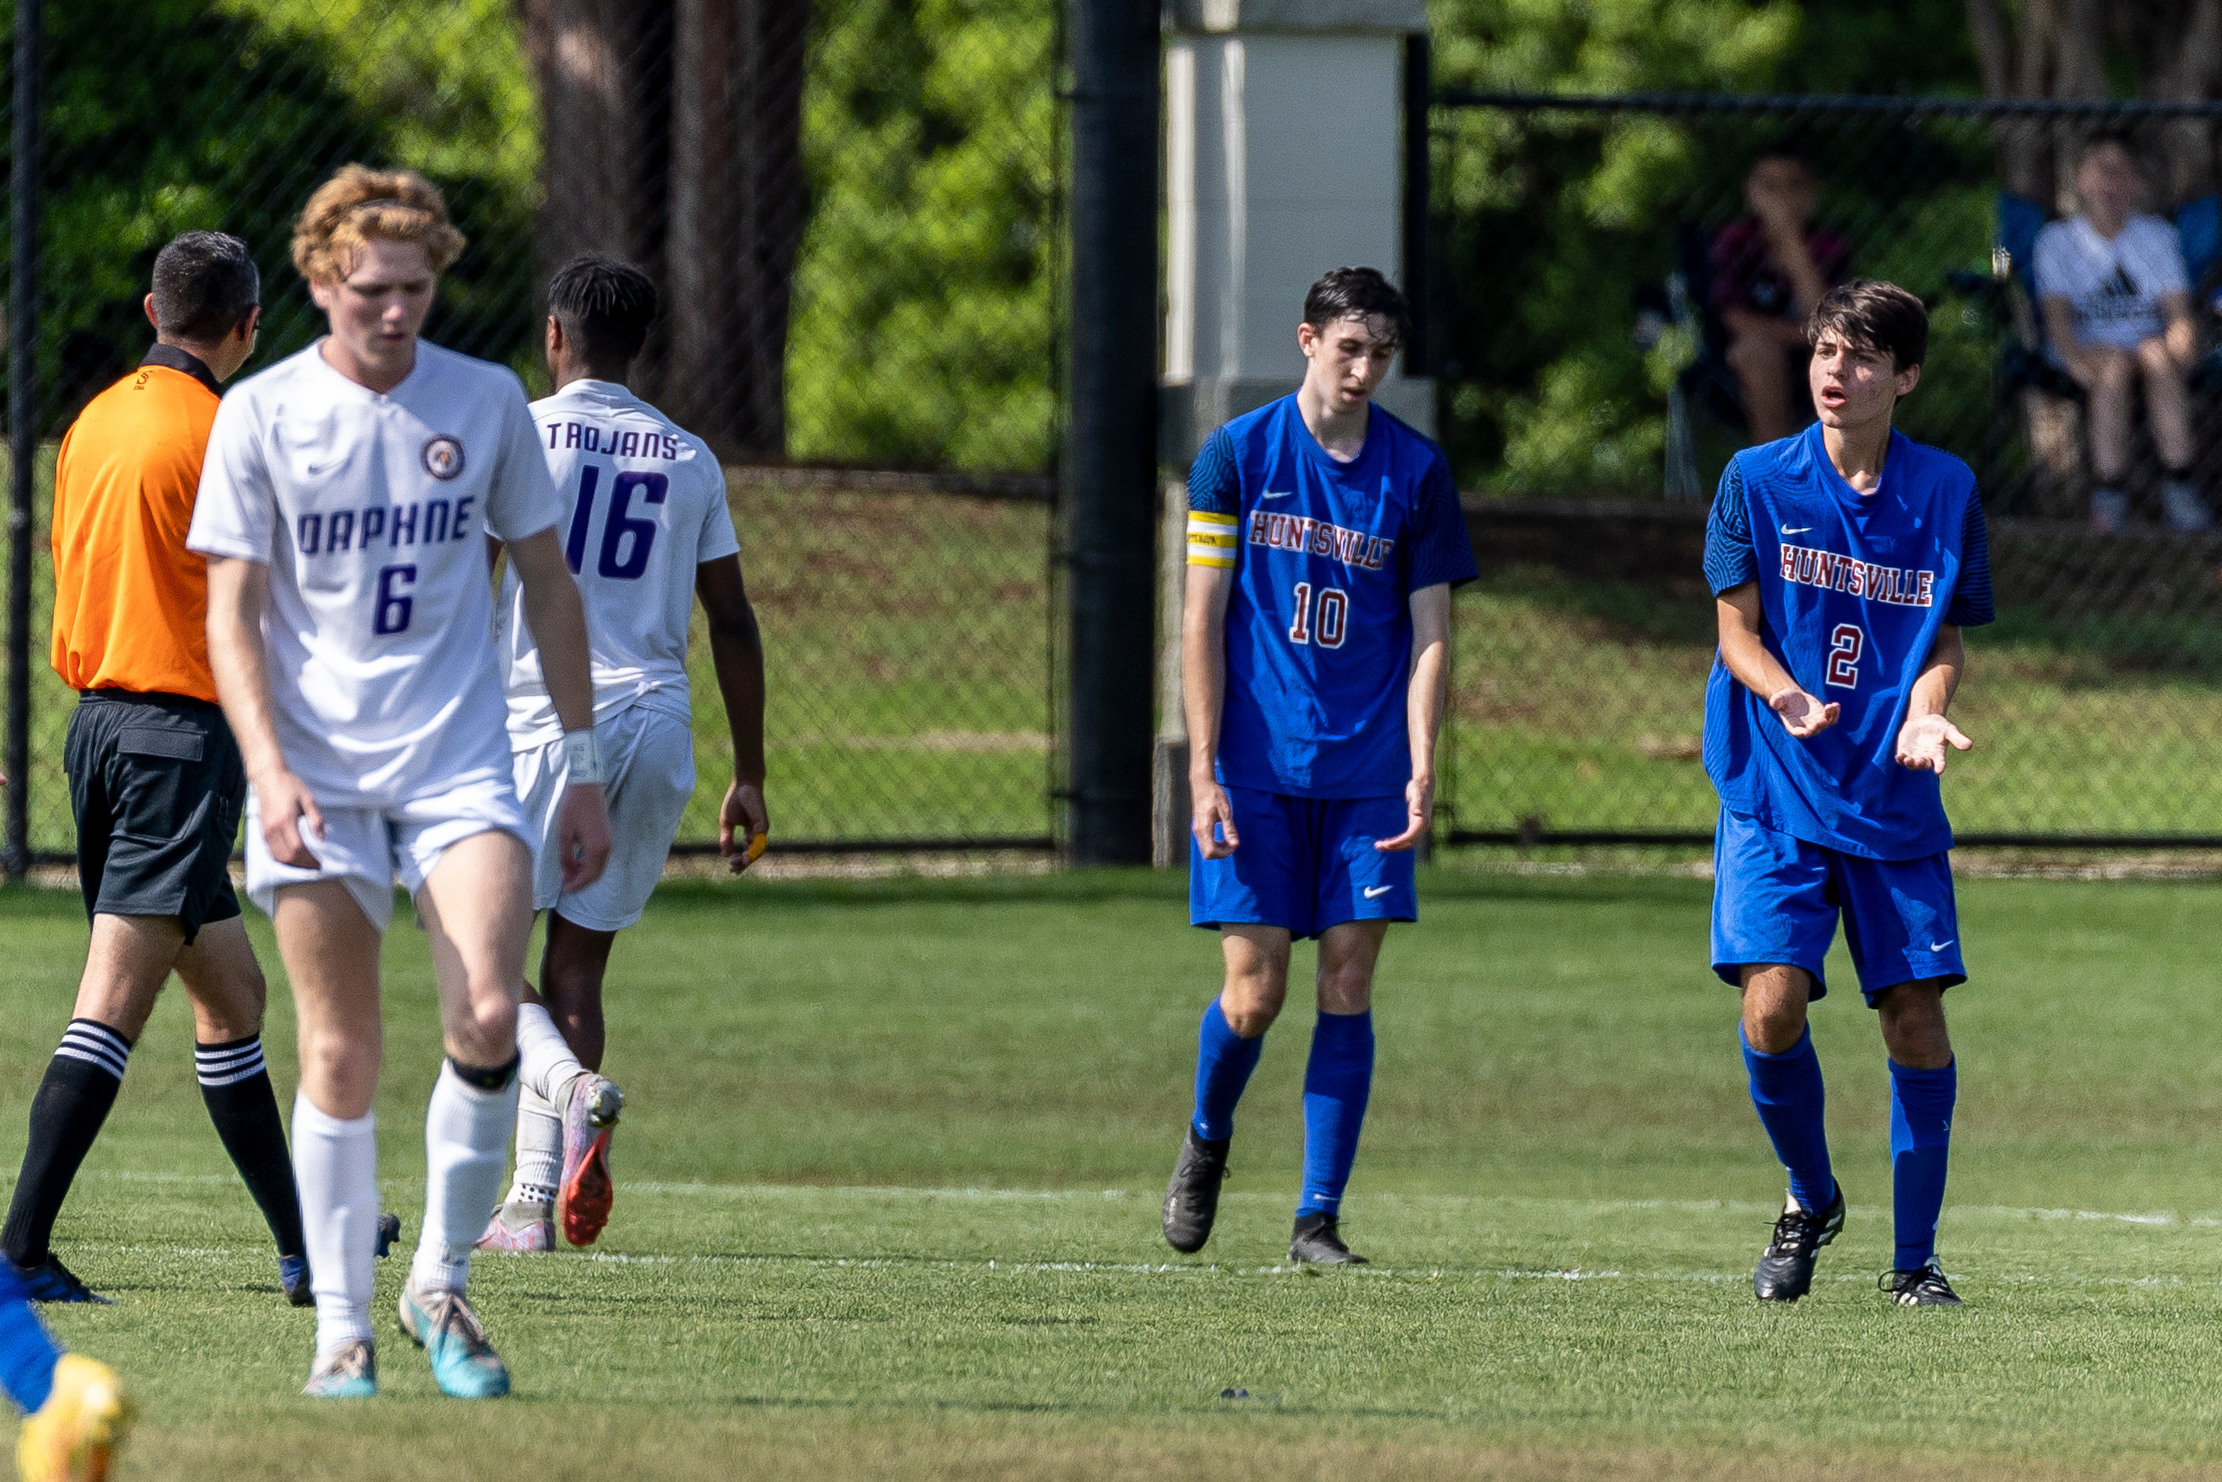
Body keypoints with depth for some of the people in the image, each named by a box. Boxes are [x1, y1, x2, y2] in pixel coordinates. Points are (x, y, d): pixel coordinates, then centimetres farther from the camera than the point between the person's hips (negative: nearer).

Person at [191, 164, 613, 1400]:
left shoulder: (487, 403, 5)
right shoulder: (262, 415, -1)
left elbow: (549, 585, 13)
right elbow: (232, 612, -2)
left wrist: (585, 769, 12)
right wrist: (267, 767, -16)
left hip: (461, 763, 1)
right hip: (317, 775, -1)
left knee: (488, 1021, -17)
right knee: (342, 1058, -1)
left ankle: (444, 1282, 1)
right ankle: (342, 1330, 9)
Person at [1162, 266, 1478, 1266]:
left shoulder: (1416, 470, 4)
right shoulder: (1238, 453, 0)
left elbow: (1429, 631, 4)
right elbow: (1202, 617, 0)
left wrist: (1419, 771, -8)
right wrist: (1203, 770, -7)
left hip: (1367, 772, 1)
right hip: (1256, 766, -1)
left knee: (1348, 986, -3)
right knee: (1253, 993, -5)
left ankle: (1319, 1219, 3)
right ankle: (1206, 1143, 25)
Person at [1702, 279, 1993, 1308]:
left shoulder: (1946, 490, 4)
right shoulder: (1757, 481, 0)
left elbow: (1946, 638, 10)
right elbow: (1737, 630, -1)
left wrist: (1923, 716, -11)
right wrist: (1785, 695, -22)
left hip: (1894, 799, 2)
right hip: (1775, 797, -1)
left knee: (1915, 1018, -3)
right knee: (1772, 1005, -15)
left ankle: (1914, 1255, 12)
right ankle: (1811, 1200, 12)